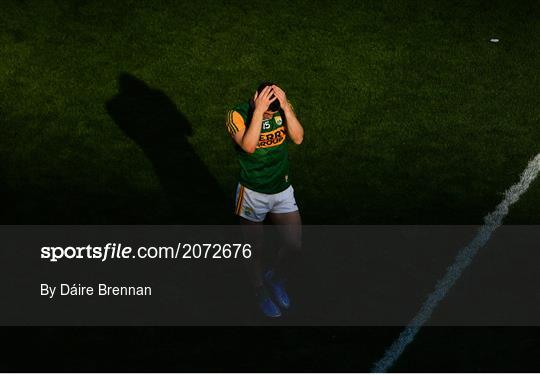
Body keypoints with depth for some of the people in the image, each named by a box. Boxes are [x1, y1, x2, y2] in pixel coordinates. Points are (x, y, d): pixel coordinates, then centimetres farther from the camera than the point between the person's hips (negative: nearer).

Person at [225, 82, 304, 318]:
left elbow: (298, 138, -23)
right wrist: (259, 111, -39)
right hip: (252, 194, -3)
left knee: (295, 245, 7)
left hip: (283, 191, 4)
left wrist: (286, 106, -31)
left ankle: (275, 279, 38)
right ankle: (262, 293, 39)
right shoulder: (238, 115, -22)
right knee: (254, 249, 13)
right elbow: (249, 146, -36)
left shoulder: (283, 109, -10)